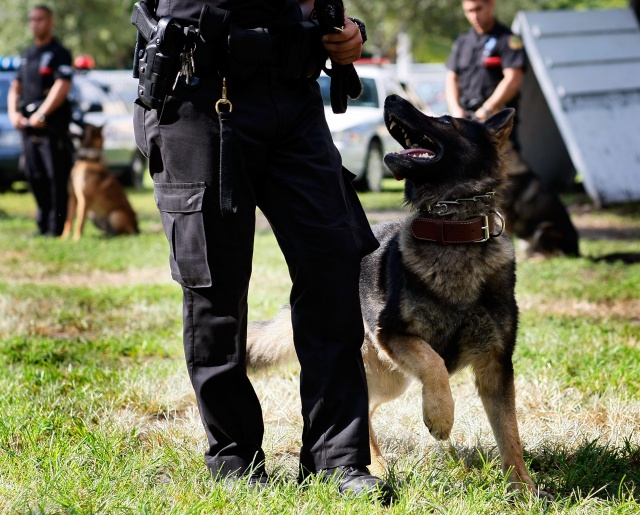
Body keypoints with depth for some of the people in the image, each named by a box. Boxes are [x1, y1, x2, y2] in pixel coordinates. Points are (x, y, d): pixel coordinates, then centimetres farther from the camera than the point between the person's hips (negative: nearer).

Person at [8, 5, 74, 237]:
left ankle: (56, 228, -3)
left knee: (56, 179, -5)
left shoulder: (59, 53, -4)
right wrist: (13, 113, 1)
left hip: (53, 127, -7)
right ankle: (42, 225, 18)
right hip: (29, 128, 7)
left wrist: (41, 116, -19)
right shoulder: (27, 55, 18)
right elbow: (16, 87, 18)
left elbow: (62, 88, -16)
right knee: (34, 176, 9)